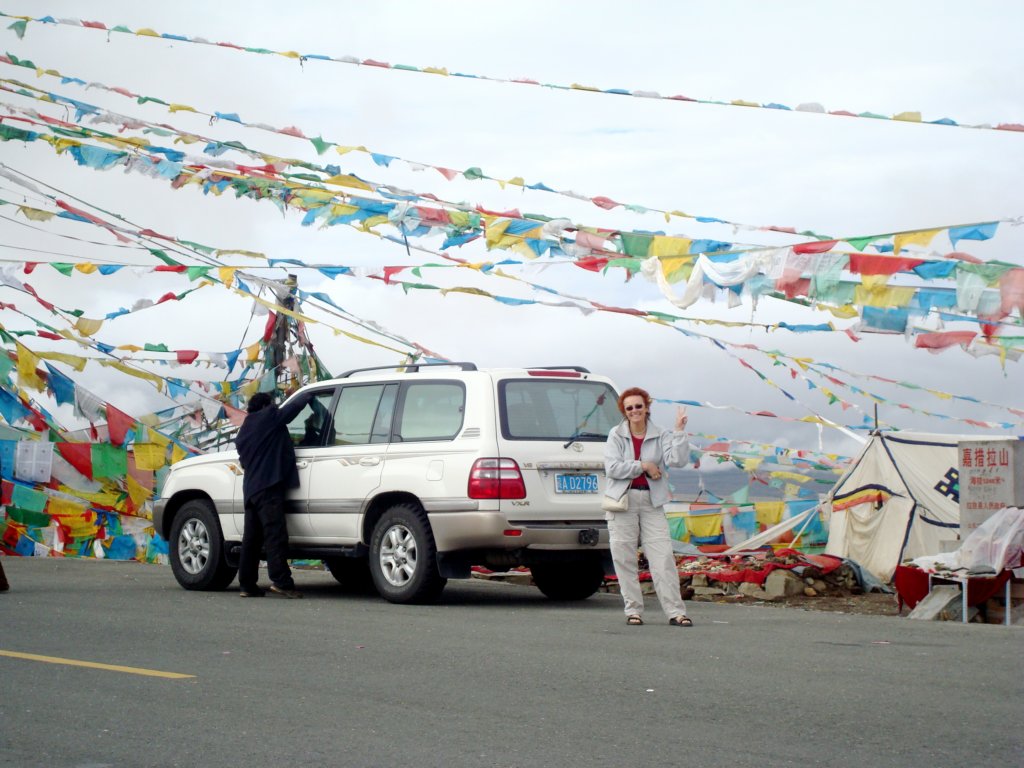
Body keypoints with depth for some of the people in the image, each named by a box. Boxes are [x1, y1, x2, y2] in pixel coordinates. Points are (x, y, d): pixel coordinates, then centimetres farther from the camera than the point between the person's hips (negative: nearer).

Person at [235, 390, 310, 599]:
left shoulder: (244, 431, 24)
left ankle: (247, 584, 7)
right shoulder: (269, 417, -2)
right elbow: (295, 406, -3)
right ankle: (281, 581, -21)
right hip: (268, 485, -9)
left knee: (252, 537, 8)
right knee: (275, 534, -14)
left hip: (251, 488, 9)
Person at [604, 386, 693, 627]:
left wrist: (679, 431, -13)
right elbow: (612, 467, -8)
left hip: (652, 502, 0)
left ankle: (676, 612, -6)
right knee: (624, 558, -1)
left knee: (663, 557, -6)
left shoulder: (660, 436, 6)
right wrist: (643, 465, -9)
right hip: (623, 499, 0)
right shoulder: (616, 435, 4)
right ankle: (633, 611, 7)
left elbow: (678, 460, -9)